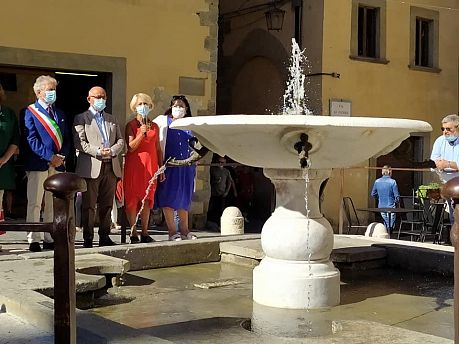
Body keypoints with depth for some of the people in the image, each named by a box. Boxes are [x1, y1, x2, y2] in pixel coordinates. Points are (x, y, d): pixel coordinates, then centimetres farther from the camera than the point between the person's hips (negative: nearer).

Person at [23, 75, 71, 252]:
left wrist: (62, 156, -4)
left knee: (53, 204, 8)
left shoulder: (60, 114, 18)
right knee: (34, 203, -2)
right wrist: (50, 157, -17)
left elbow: (66, 138, 14)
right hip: (37, 164, -5)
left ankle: (50, 239, 14)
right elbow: (31, 139, -9)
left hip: (58, 164, 5)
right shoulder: (30, 112, 0)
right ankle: (33, 240, 3)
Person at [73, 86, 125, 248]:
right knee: (89, 205, -2)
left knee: (107, 205, 8)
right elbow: (79, 142, -6)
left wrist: (112, 150, -5)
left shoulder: (111, 119, 22)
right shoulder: (81, 118, 5)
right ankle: (88, 239, 4)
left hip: (110, 167, 5)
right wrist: (98, 151, -17)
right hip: (91, 167, -5)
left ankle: (105, 237, 15)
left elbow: (121, 140, 15)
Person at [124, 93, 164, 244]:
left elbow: (158, 149, 13)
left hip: (150, 165, 3)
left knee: (147, 199, 3)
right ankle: (133, 233, 1)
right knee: (132, 199, -4)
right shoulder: (131, 125, 2)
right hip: (134, 164, -3)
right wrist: (141, 134, -19)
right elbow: (130, 147, -6)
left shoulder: (155, 126, 12)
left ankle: (145, 233, 8)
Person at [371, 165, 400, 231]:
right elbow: (397, 196, -10)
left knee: (385, 225, 16)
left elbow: (373, 194, 9)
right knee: (390, 226, 2)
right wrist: (396, 202, 10)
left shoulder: (377, 181, -1)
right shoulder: (392, 182, -13)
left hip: (381, 206, 4)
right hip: (390, 207, -4)